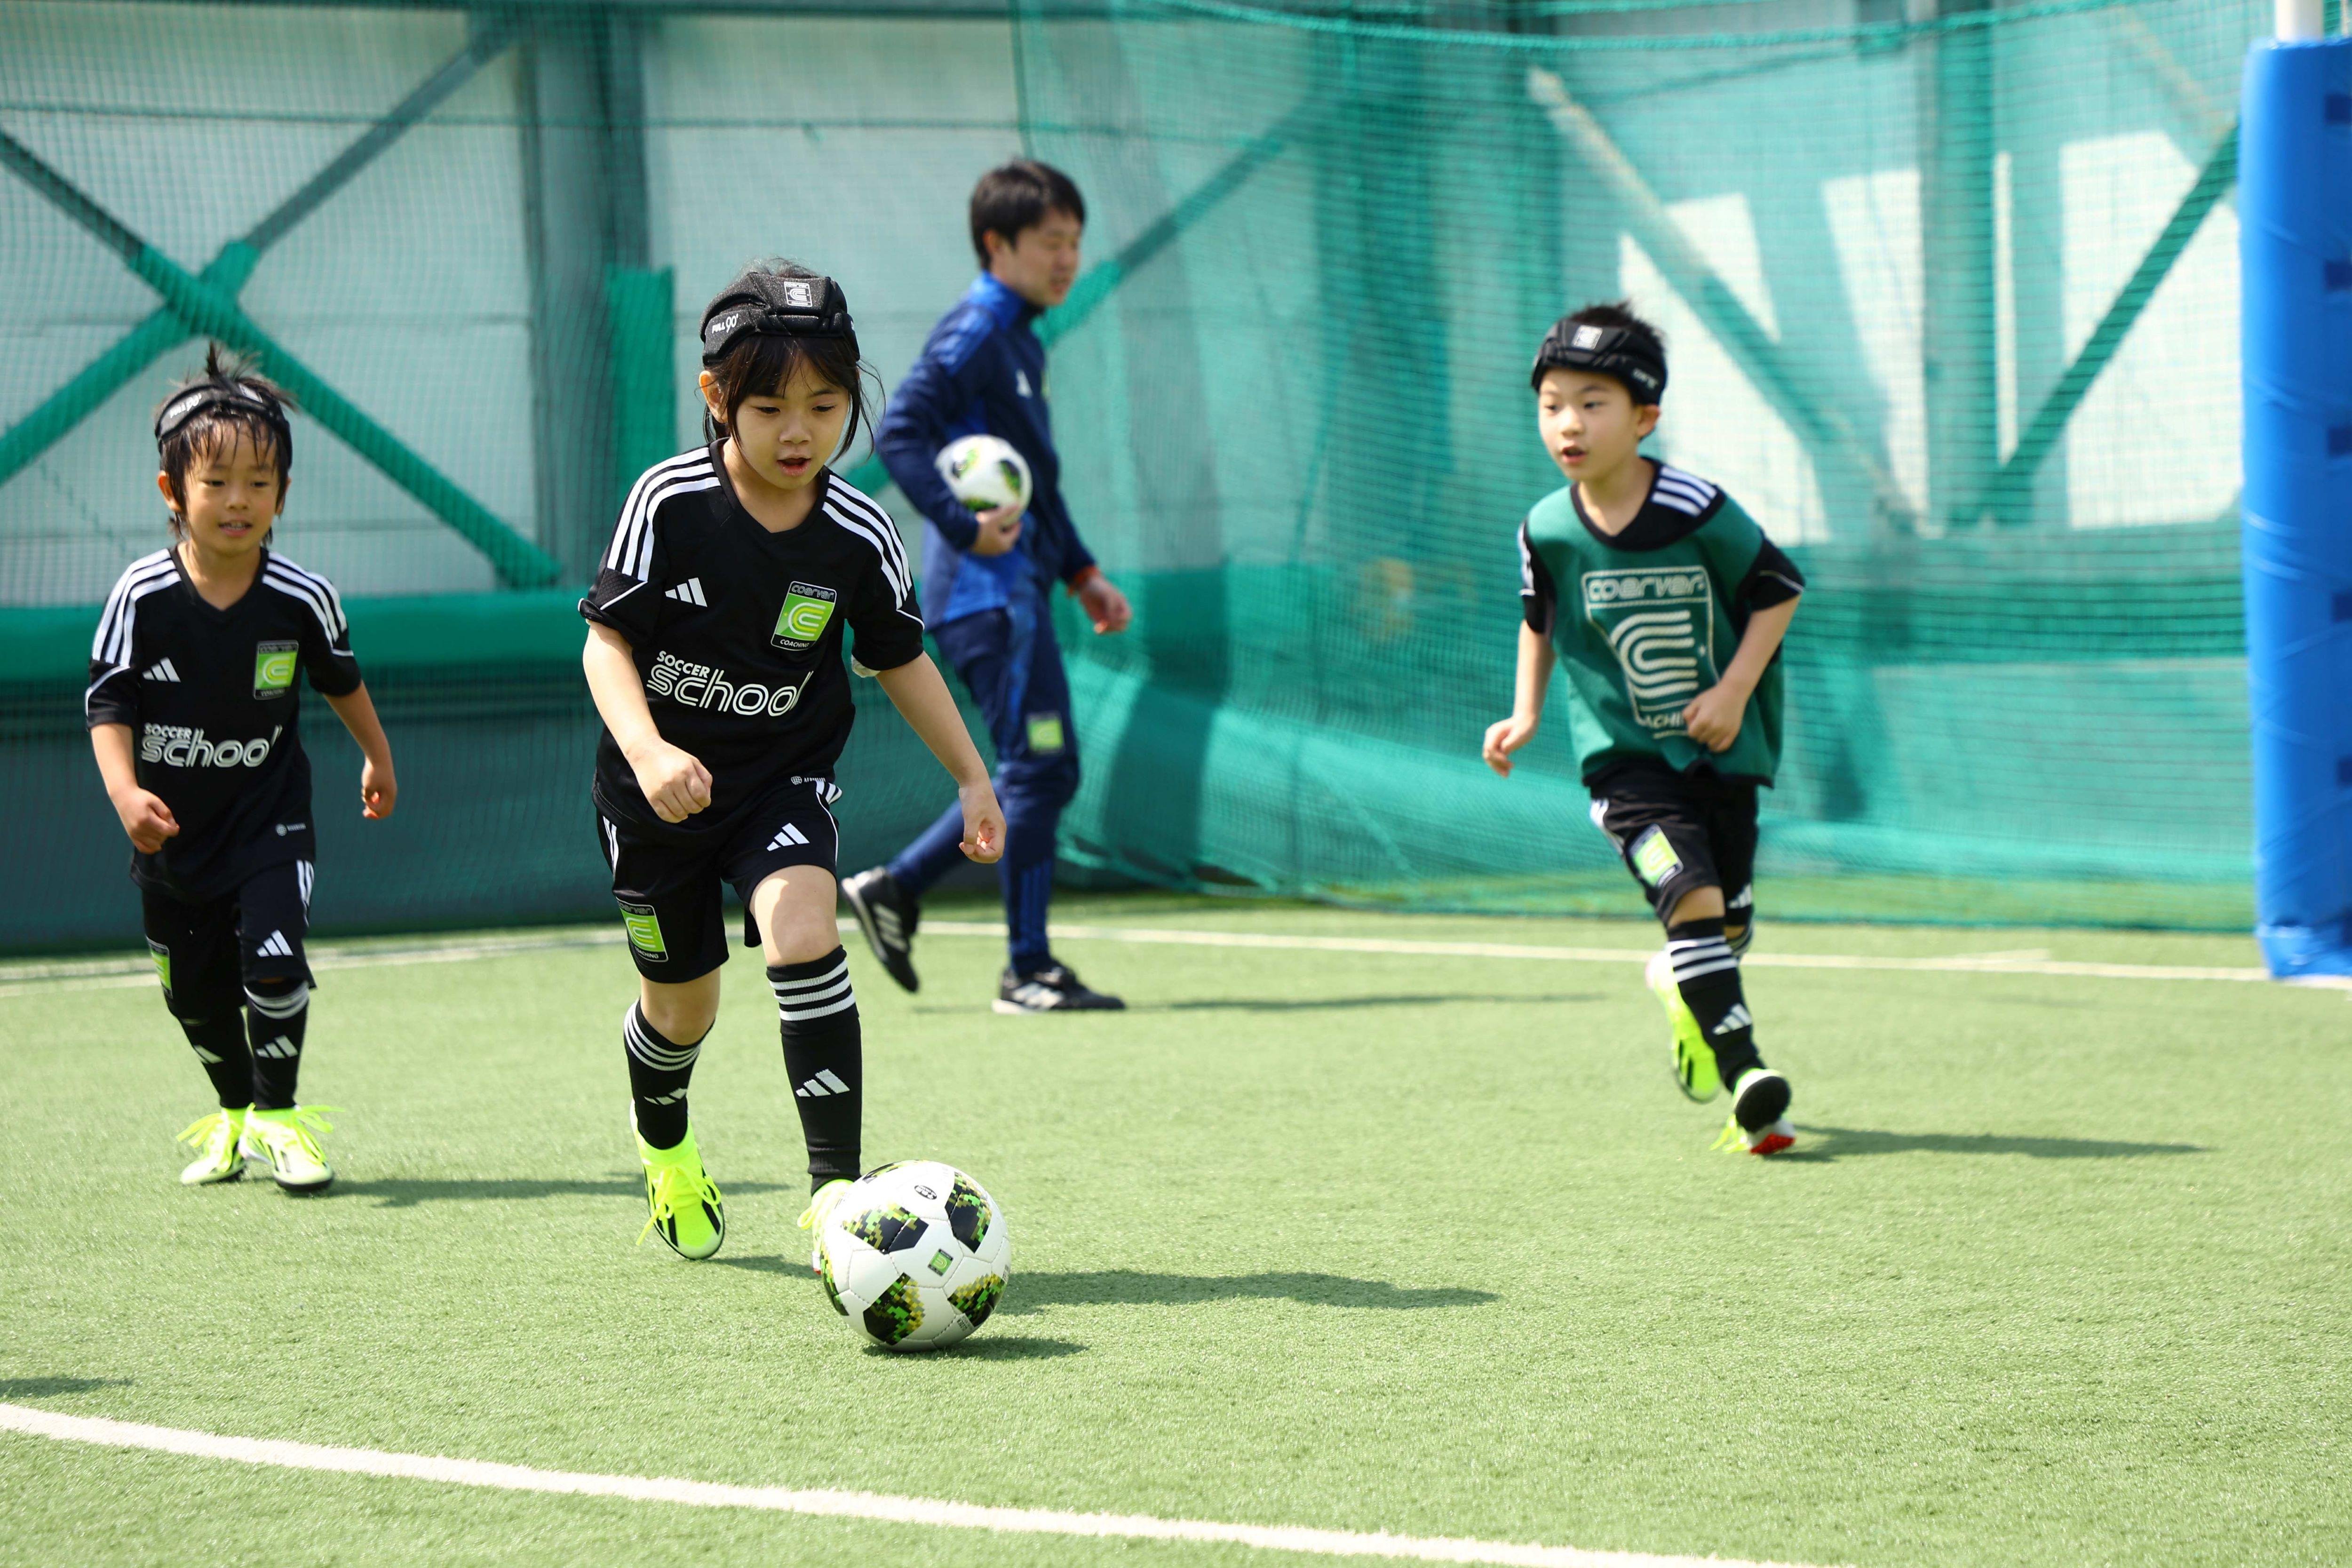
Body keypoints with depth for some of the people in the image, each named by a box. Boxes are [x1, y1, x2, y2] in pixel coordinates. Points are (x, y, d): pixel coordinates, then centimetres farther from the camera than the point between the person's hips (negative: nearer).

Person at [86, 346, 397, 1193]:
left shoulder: (301, 599, -13)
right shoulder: (142, 597, -17)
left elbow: (340, 679, 7)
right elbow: (110, 705, -12)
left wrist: (378, 758, 21)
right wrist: (124, 791, -28)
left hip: (269, 818, -1)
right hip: (171, 828, 1)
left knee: (273, 960, -17)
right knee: (194, 989, 14)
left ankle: (279, 1117, 4)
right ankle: (234, 1115, 37)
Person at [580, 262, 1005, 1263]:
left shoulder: (858, 538, -11)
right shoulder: (670, 503, -18)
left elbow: (900, 661, 4)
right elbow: (607, 640, -15)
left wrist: (973, 778, 6)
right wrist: (647, 750, -32)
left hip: (785, 777, 0)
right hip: (661, 785, 0)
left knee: (802, 934, -27)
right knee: (682, 1002, 13)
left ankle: (834, 1183, -22)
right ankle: (664, 1144, 48)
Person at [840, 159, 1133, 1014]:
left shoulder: (1020, 341, 20)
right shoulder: (973, 332, -11)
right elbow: (900, 433, -21)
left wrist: (1082, 573, 22)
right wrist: (962, 526, -29)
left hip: (1014, 583, 10)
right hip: (985, 587, -10)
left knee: (1040, 773, 12)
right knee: (1040, 766, -9)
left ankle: (894, 888, 19)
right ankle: (1027, 970, -4)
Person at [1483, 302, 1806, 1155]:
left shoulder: (1697, 511, -16)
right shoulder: (1547, 532, -8)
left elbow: (1778, 589, -4)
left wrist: (1736, 690, -11)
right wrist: (1526, 716, 8)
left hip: (1719, 745, 1)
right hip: (1623, 753, -1)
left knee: (1731, 919, 10)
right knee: (1692, 893, -21)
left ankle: (1682, 986, 46)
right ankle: (1744, 1073, -21)